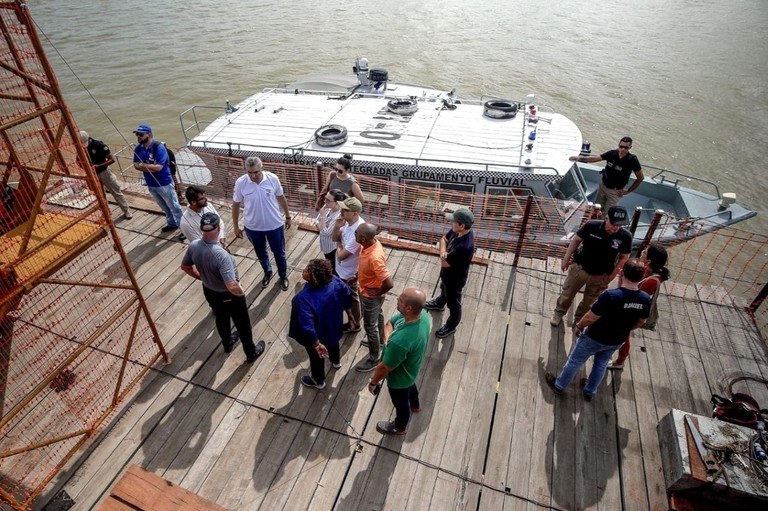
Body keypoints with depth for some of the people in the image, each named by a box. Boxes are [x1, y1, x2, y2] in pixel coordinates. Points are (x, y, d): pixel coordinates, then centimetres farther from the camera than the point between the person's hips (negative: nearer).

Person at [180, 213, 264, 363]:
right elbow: (232, 286, -41)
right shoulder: (221, 255, -39)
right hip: (228, 296, -6)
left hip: (209, 292, 6)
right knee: (242, 324, 19)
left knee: (221, 319, 33)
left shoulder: (193, 246, -18)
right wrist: (241, 292, -18)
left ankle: (227, 344, 59)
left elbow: (185, 267, 1)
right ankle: (251, 353, 41)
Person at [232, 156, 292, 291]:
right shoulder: (240, 182, -17)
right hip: (252, 227, 1)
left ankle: (283, 276, 41)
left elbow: (281, 198, -1)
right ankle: (267, 273, 50)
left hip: (274, 225, -1)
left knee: (279, 253, 15)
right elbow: (235, 205, -4)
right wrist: (236, 227, 2)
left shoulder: (272, 178, -17)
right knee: (260, 253, 22)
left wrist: (288, 216, 8)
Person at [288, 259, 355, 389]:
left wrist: (316, 344, -24)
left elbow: (308, 326, -39)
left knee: (317, 356, 25)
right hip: (334, 325, 5)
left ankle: (318, 380, 54)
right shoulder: (334, 280, -24)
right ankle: (336, 361, 68)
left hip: (318, 334, -5)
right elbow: (347, 293, -6)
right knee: (333, 341, 37)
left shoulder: (304, 298, -41)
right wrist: (348, 311, 12)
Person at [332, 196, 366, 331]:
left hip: (349, 272, -8)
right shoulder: (348, 221, -9)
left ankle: (354, 324, 38)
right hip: (341, 268, 8)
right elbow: (334, 238, 4)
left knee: (351, 298, 15)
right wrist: (337, 227, -17)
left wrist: (338, 247, -7)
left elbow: (341, 255, -30)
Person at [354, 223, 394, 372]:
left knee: (370, 326, 10)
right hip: (366, 290, 9)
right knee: (377, 315, 30)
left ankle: (374, 360, 30)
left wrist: (377, 292, -20)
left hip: (371, 296, -9)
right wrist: (358, 275, 8)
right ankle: (379, 340, 56)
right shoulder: (371, 242, -13)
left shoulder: (374, 257, -40)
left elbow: (389, 284, -38)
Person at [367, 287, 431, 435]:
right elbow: (389, 323, -7)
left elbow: (384, 368, -30)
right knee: (410, 384, 38)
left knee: (401, 403, 25)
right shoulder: (422, 314, -24)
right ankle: (415, 405, 70)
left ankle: (400, 427, 58)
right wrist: (388, 340, -24)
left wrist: (373, 382, -12)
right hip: (411, 367, 6)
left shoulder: (401, 341, -48)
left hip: (399, 377, -6)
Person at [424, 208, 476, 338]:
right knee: (444, 289, 37)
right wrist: (443, 252, -22)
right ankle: (439, 303, 68)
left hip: (455, 278, -8)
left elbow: (444, 263, -32)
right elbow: (443, 239, -3)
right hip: (447, 273, 8)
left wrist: (443, 256, -13)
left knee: (453, 303, 19)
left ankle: (452, 325, 45)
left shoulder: (464, 247, -44)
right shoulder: (457, 230, -20)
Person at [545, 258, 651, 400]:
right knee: (601, 365, 28)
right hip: (616, 341, 5)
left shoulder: (610, 296, -35)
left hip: (595, 338, -5)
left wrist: (579, 326, -5)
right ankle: (590, 392, 48)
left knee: (575, 361, 17)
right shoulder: (645, 299, -17)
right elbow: (640, 322, 1)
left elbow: (591, 318, -25)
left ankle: (559, 385, 38)